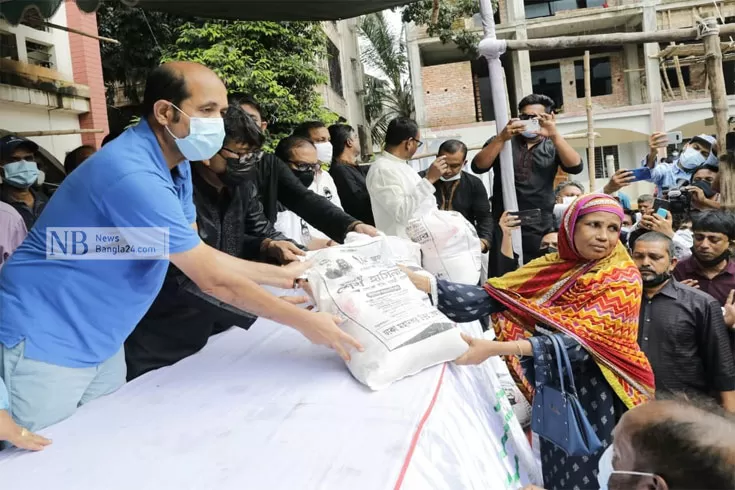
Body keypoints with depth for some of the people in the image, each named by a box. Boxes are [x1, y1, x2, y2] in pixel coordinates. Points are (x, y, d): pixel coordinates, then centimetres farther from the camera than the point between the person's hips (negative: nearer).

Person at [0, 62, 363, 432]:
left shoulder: (176, 165, 1)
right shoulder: (133, 175, -30)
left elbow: (201, 257, 4)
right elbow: (213, 279, -28)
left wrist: (281, 275, 2)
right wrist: (304, 322, -21)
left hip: (99, 341, 9)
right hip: (46, 341, -9)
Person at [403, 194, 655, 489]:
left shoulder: (623, 279, -13)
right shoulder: (550, 267, 0)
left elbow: (581, 341, -26)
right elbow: (490, 298, -11)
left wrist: (496, 349, -36)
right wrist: (418, 282, -23)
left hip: (600, 399, -4)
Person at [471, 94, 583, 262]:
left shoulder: (553, 146, 9)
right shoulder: (501, 142, 9)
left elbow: (576, 167, -8)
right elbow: (478, 167, -6)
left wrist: (555, 135, -21)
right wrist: (502, 137, -19)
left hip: (540, 230, 0)